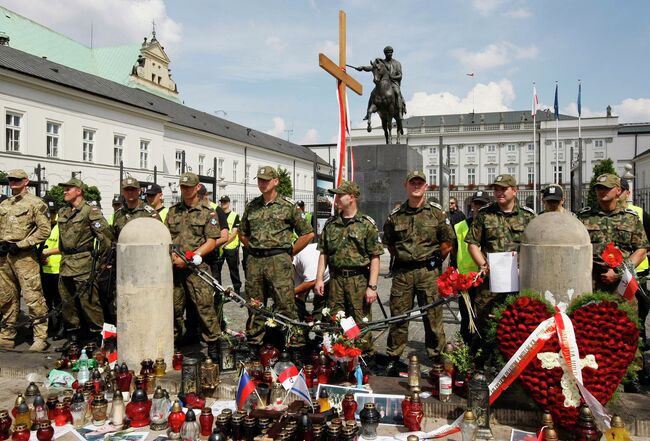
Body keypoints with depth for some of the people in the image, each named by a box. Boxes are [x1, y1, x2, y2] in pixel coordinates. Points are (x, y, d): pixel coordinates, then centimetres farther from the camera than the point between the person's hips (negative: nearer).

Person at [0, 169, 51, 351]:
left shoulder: (35, 203, -3)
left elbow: (44, 230, -9)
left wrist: (20, 244, -13)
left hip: (24, 256, -7)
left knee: (32, 296, -9)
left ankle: (41, 337, -2)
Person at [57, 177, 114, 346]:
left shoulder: (90, 210, -8)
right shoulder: (62, 212, 15)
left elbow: (106, 234, -12)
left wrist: (100, 257, -8)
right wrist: (63, 254, 19)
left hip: (82, 263, -8)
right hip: (65, 263, 8)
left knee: (87, 299, -6)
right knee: (67, 299, 12)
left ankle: (95, 334, 4)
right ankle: (72, 333, 24)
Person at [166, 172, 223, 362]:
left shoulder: (208, 212, 1)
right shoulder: (173, 211, 15)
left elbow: (211, 242, -5)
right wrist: (173, 256, -5)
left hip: (197, 267, -4)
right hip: (174, 267, 4)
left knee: (204, 306, -8)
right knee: (174, 307, 11)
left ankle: (213, 344, 2)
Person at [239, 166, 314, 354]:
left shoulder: (288, 206, 1)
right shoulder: (252, 206, 13)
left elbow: (308, 234, 2)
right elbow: (242, 233, 25)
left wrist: (289, 252, 1)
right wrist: (254, 249, 14)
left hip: (279, 261, -4)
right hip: (254, 261, 5)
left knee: (285, 305, -7)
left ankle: (295, 344, 1)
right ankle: (253, 343, 23)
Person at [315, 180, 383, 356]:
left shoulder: (367, 224, -3)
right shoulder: (331, 223, 11)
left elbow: (375, 257, -6)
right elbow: (324, 253, 14)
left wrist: (372, 286, -11)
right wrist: (319, 278, 6)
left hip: (359, 279, -4)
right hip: (335, 279, 4)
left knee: (361, 323, 0)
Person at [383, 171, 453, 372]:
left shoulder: (436, 212, 3)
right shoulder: (395, 215, 8)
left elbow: (447, 241, 7)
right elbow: (388, 242, 20)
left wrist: (435, 260, 6)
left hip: (428, 272, -2)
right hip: (402, 272, 2)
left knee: (433, 316, 2)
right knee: (398, 316, 7)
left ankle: (437, 358, 13)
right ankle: (393, 358, 19)